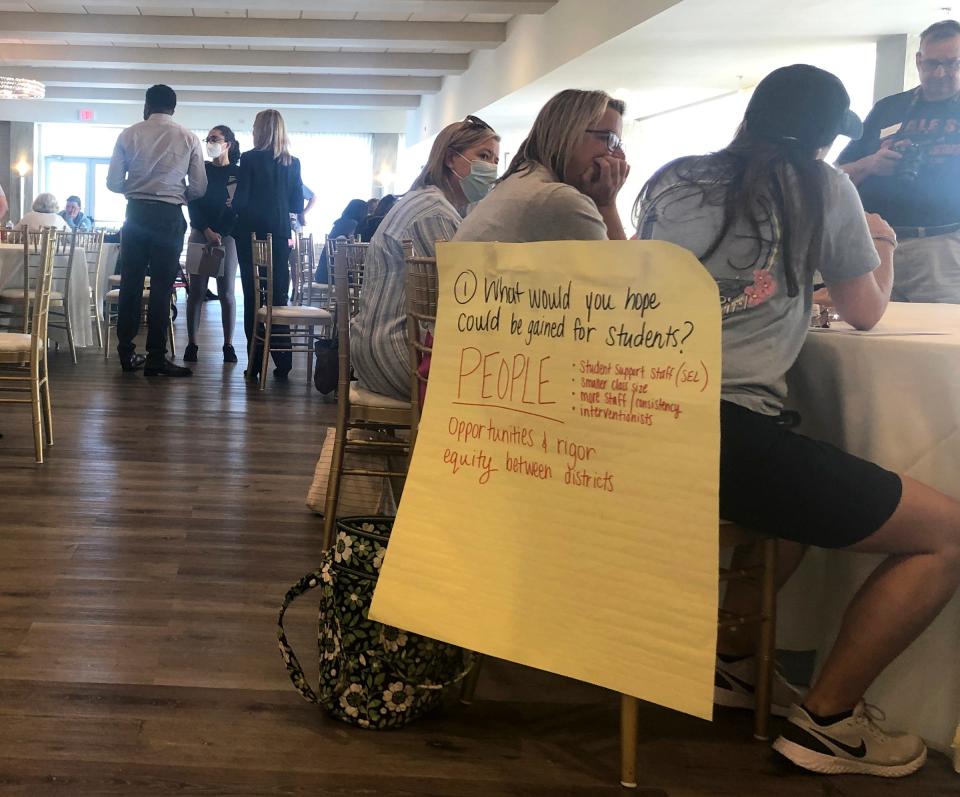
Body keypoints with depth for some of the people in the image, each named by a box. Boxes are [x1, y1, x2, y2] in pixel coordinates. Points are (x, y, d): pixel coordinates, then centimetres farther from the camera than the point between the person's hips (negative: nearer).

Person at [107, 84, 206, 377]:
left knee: (130, 283, 9)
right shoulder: (188, 139, 0)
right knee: (161, 286, 1)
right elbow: (199, 188, -1)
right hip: (169, 215, -2)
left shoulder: (129, 135, 2)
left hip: (136, 213, 2)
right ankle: (156, 358, 1)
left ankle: (126, 353, 14)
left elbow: (113, 182, 0)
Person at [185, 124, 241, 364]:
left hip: (227, 236, -1)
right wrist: (208, 231, -8)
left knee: (226, 292, -1)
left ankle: (228, 344, 4)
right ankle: (191, 343, 1)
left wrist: (220, 233, -11)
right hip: (200, 234, 1)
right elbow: (192, 203, 3)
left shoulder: (238, 173, 3)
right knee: (197, 290, -1)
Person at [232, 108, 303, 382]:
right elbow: (298, 204, 7)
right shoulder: (292, 163, 4)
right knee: (279, 296, 8)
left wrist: (233, 207, 11)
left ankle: (256, 362, 2)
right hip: (281, 235, 3)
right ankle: (282, 361, 7)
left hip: (252, 234, -3)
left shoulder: (249, 159, -8)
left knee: (253, 297, 2)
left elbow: (240, 200, -10)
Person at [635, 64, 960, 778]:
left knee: (811, 492, 35)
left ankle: (730, 658, 35)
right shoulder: (821, 188, 6)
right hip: (724, 432, -8)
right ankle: (827, 720, 12)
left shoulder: (671, 182, 19)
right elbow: (865, 314, 19)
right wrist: (883, 248, 38)